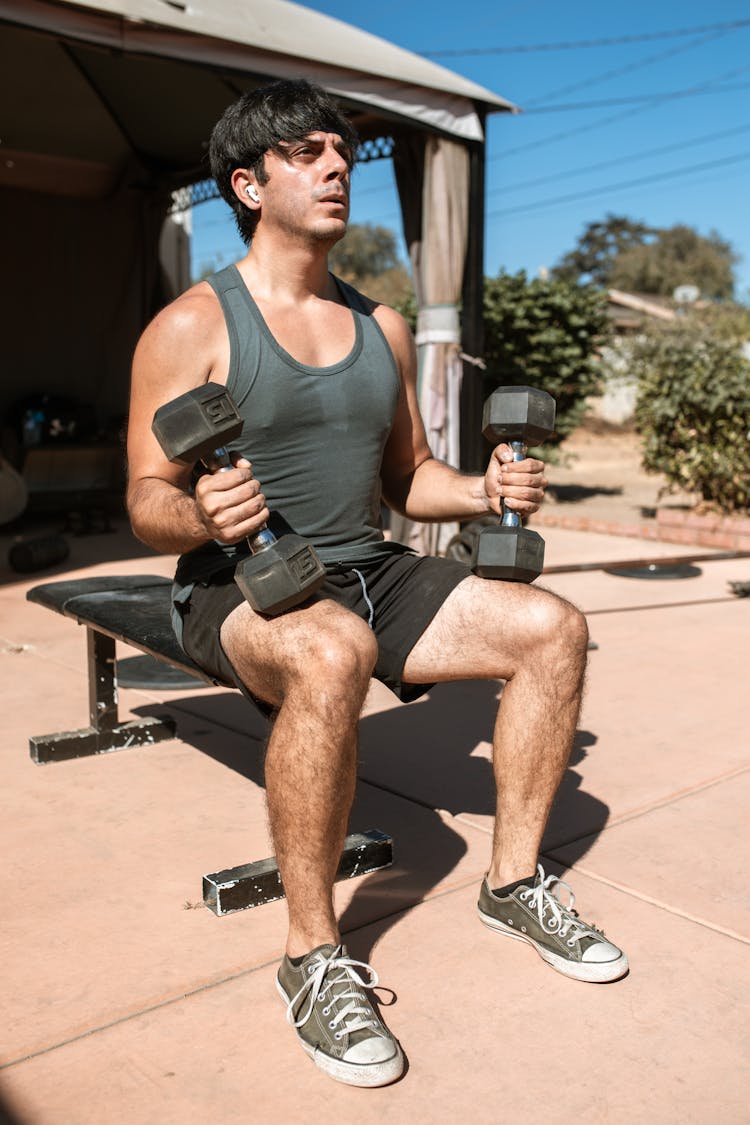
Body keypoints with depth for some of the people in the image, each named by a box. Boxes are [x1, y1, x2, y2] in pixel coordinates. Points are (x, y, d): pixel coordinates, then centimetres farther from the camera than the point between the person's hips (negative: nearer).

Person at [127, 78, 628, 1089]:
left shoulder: (382, 327, 12)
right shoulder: (193, 326, -6)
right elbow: (147, 503, -9)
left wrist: (483, 492, -2)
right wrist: (202, 516, -31)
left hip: (367, 571, 6)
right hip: (237, 587, -6)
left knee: (553, 627, -9)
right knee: (333, 651, -39)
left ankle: (514, 882, 7)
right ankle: (313, 955, -20)